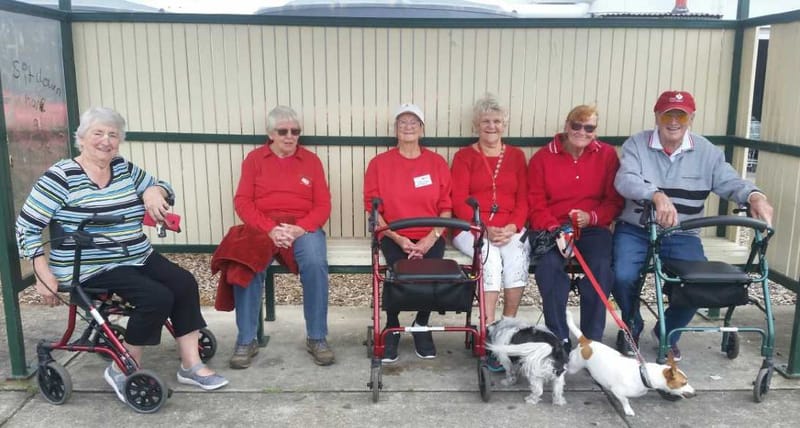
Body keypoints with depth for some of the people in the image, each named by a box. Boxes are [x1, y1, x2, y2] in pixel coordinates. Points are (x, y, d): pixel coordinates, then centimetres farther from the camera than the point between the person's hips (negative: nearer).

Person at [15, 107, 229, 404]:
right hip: (89, 269, -7)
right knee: (158, 297, -25)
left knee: (185, 284, -13)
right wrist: (44, 275, -14)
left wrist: (154, 191, -11)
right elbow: (27, 226, -8)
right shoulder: (61, 177, -9)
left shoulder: (124, 168, 7)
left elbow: (164, 188, 14)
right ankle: (122, 371, -6)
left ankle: (190, 365, -4)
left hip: (138, 258, 7)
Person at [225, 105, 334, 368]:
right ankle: (246, 341, -15)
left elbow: (323, 205, 5)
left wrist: (300, 228, -14)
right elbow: (242, 201, 1)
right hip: (262, 227, 0)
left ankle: (317, 338, -16)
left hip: (303, 227, 0)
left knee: (316, 264, -31)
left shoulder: (311, 160, 11)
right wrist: (270, 229, -15)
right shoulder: (254, 159, 10)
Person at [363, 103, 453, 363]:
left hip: (430, 237, 1)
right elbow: (373, 208, 1)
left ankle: (422, 326, 3)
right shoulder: (379, 163, 5)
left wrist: (431, 238, -11)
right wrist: (398, 239, -12)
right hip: (394, 237, -1)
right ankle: (391, 328, -1)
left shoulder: (437, 162, 8)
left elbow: (446, 207, 5)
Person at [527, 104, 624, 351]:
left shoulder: (607, 155, 9)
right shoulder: (543, 157, 5)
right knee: (549, 265, -31)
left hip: (592, 228, 1)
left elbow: (615, 201, 8)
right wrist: (554, 229, -17)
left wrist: (591, 217, -13)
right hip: (551, 228, -1)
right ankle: (559, 339, -20)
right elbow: (535, 205, 1)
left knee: (601, 266, -29)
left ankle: (592, 340, -14)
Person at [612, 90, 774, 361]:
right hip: (635, 230, -2)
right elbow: (624, 180, -23)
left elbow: (730, 182, -2)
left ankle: (668, 332, 15)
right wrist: (657, 195, -43)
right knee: (623, 277, -25)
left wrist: (755, 195, -27)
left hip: (682, 235, 2)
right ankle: (631, 327, 10)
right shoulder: (636, 144, -5)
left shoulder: (706, 151, 3)